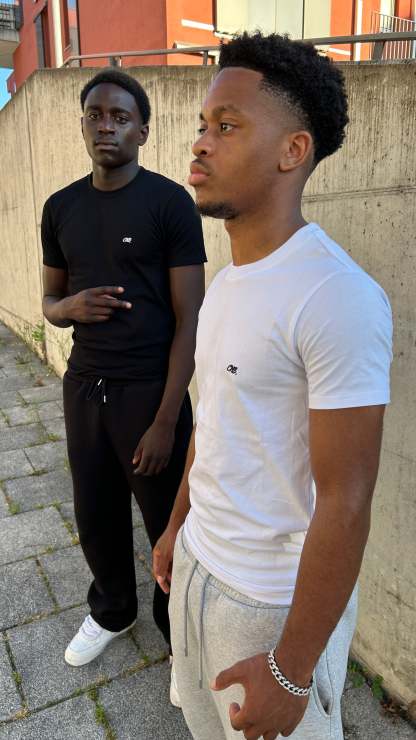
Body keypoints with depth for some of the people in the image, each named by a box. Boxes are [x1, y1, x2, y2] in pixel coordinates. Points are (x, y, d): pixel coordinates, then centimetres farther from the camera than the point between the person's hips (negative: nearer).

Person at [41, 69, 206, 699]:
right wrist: (72, 306, -10)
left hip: (149, 391, -4)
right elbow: (49, 302, 15)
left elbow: (188, 320, -11)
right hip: (84, 387, 5)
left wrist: (165, 420, -16)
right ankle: (112, 612, 47)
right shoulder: (61, 207, 7)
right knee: (97, 518, 19)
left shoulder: (170, 203, -8)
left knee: (169, 526, 9)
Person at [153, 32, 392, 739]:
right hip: (197, 567, 8)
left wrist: (292, 670, -17)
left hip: (276, 601, -7)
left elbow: (345, 503, -24)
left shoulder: (339, 298, -26)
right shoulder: (226, 281, 3)